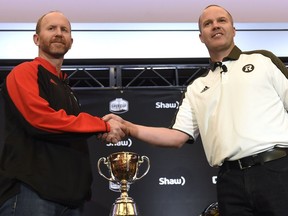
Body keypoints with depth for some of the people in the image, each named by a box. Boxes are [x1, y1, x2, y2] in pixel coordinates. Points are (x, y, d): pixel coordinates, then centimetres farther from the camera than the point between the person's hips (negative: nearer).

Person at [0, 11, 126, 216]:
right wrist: (104, 125, -10)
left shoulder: (65, 88, 23)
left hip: (69, 193, 8)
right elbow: (41, 118, -18)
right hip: (31, 190, -8)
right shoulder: (25, 72, -2)